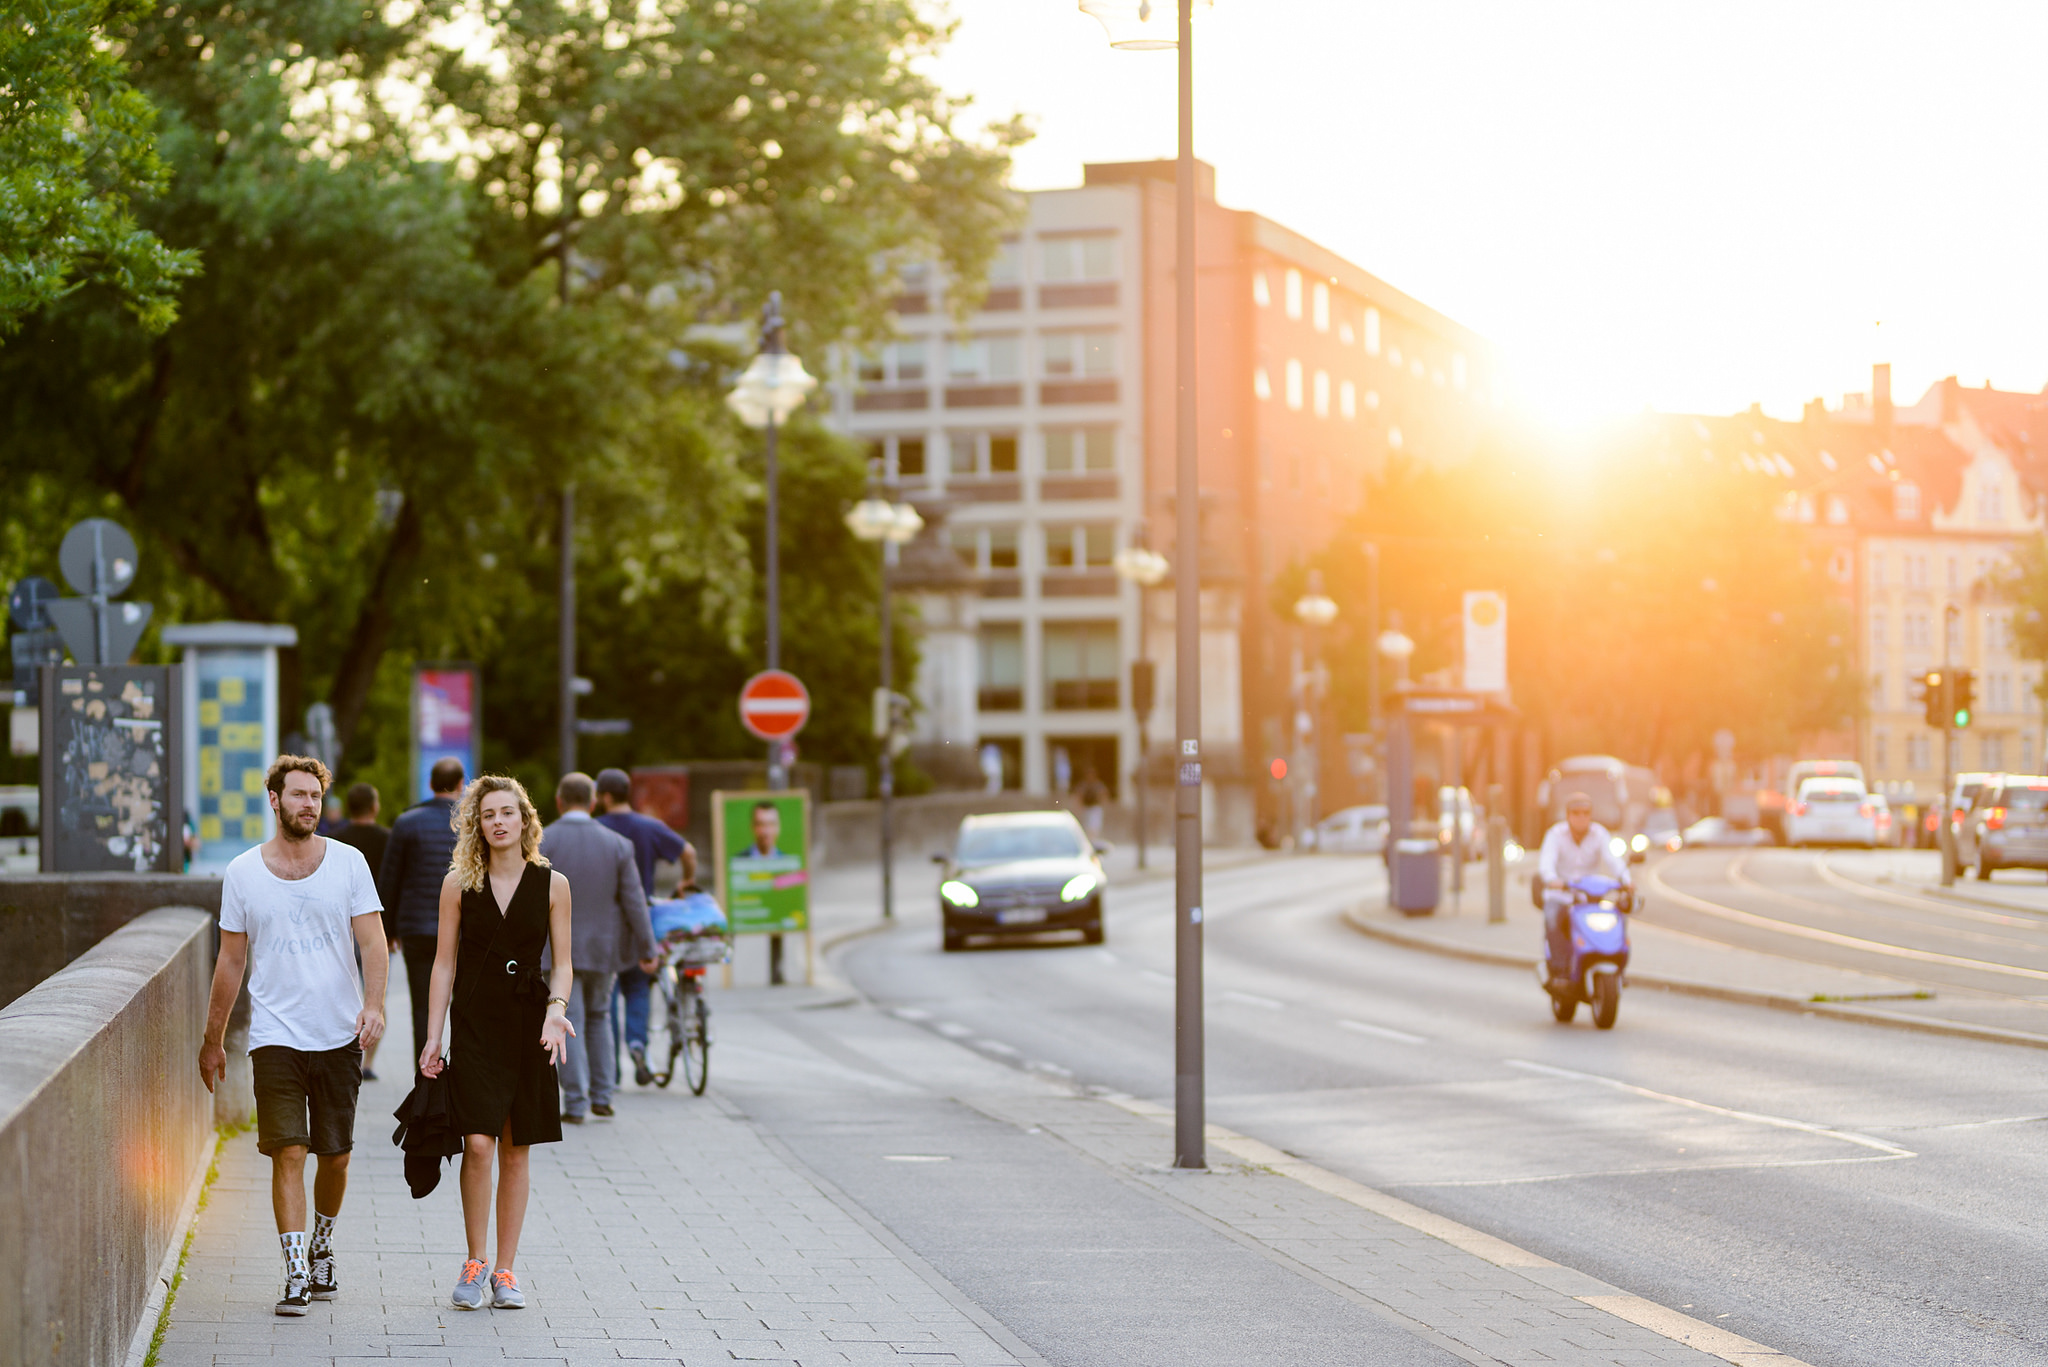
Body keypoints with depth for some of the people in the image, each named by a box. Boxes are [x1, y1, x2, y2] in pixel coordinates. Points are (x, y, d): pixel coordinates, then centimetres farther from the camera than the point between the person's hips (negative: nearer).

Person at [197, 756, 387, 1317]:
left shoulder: (348, 862, 2)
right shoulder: (243, 872, 3)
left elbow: (372, 940, -4)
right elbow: (231, 961, 9)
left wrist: (374, 1003, -21)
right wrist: (212, 1039, 11)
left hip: (339, 1034, 1)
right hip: (276, 1035, -1)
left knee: (335, 1155, 9)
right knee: (288, 1153, -10)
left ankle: (322, 1249, 32)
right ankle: (296, 1274, -9)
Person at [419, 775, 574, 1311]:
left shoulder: (552, 884, 3)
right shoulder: (458, 883, 3)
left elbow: (562, 962, 6)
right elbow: (444, 962, 5)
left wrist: (556, 1007, -13)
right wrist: (433, 1037, 1)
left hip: (529, 1026, 1)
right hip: (474, 1022, -1)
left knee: (516, 1150, 5)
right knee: (478, 1144, -12)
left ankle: (505, 1270, 13)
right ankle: (474, 1262, 3)